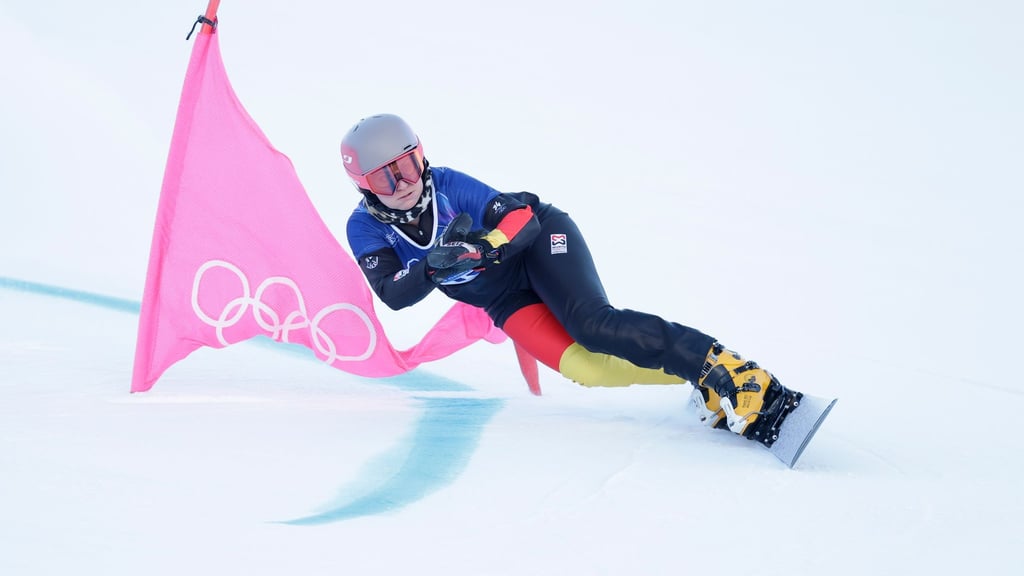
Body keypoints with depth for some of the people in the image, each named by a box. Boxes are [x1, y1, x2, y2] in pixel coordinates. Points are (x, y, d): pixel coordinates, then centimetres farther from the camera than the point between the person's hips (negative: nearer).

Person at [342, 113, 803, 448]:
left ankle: (729, 371, -40)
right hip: (504, 300, 3)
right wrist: (433, 268, -39)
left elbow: (521, 217, -19)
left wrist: (487, 244, -41)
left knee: (593, 324, -34)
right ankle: (715, 393, -27)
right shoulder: (365, 228, -8)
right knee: (589, 368, -25)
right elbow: (393, 295, -19)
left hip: (540, 242, -3)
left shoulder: (446, 184, -15)